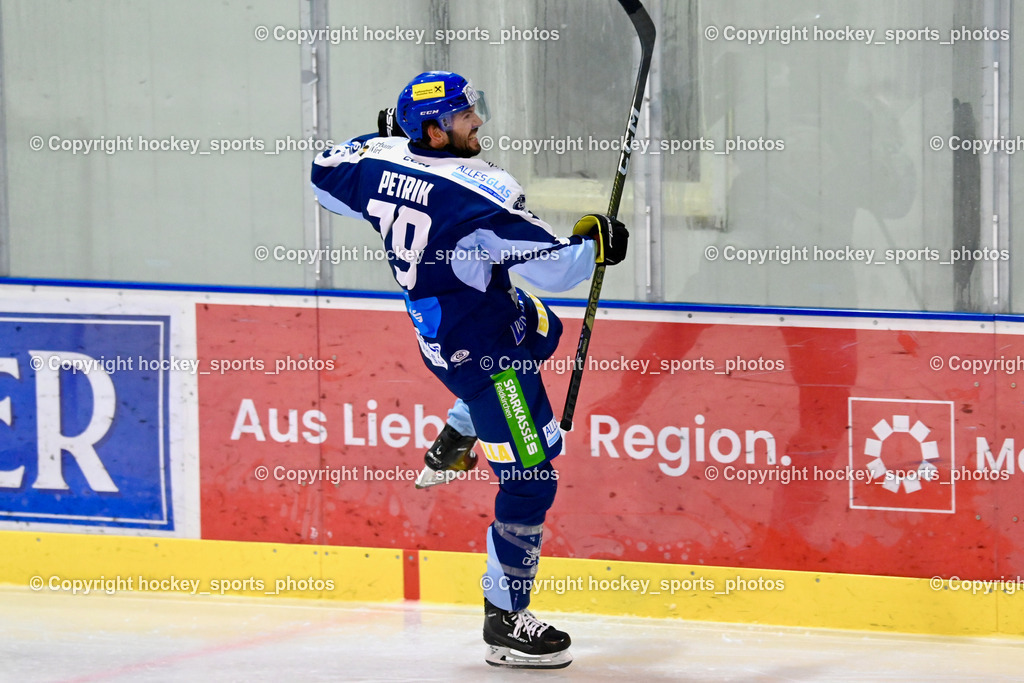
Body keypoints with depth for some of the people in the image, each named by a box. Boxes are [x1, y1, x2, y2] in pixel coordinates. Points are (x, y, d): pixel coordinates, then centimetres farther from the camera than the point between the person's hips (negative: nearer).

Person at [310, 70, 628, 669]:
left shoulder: (382, 163, -7)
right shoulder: (481, 192, -28)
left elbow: (326, 177, 16)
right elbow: (556, 267, -27)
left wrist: (380, 138, 28)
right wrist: (595, 242, -7)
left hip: (435, 324, 9)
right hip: (485, 354, -9)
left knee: (544, 329, 38)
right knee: (531, 479, -3)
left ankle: (452, 445, 40)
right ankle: (505, 621, 2)